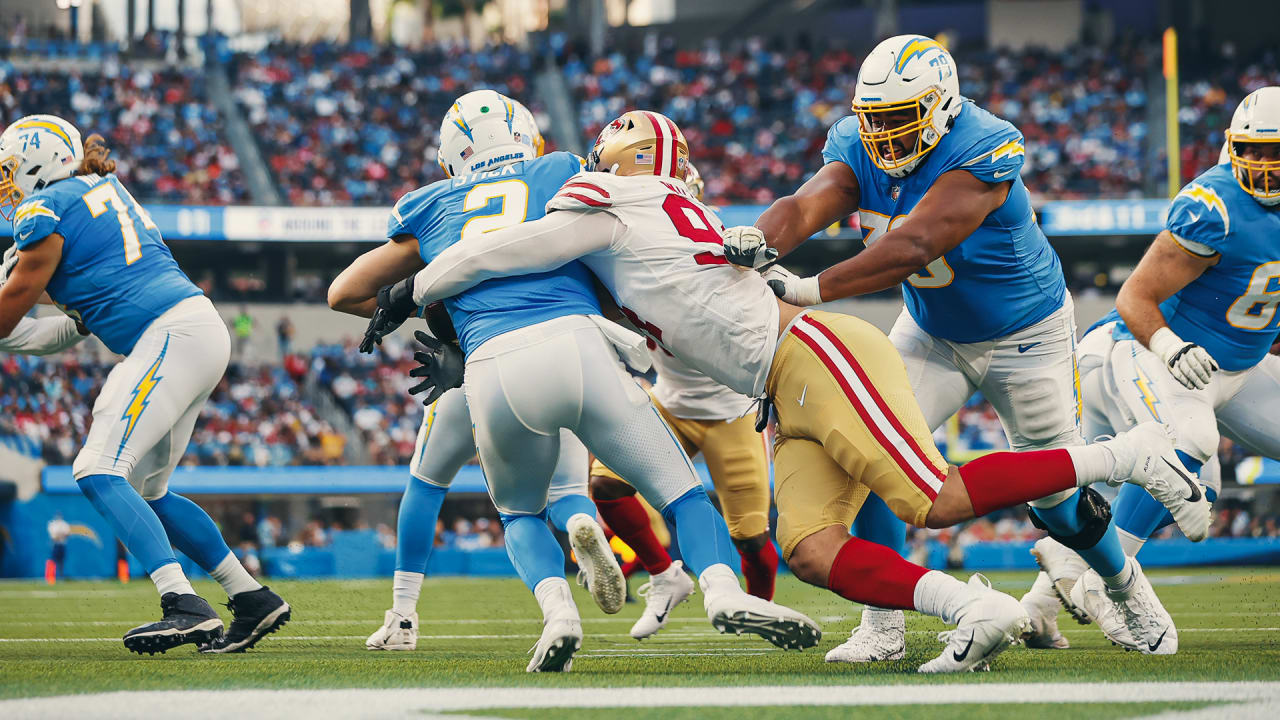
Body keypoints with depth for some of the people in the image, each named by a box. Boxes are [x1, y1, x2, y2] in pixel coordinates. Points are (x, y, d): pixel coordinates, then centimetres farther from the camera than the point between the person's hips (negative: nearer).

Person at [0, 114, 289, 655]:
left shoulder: (47, 210, -5)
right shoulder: (103, 188, 22)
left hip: (171, 338, -9)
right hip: (197, 332, 9)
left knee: (100, 472, -16)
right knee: (145, 490, 15)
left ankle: (185, 607, -29)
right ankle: (252, 599, 16)